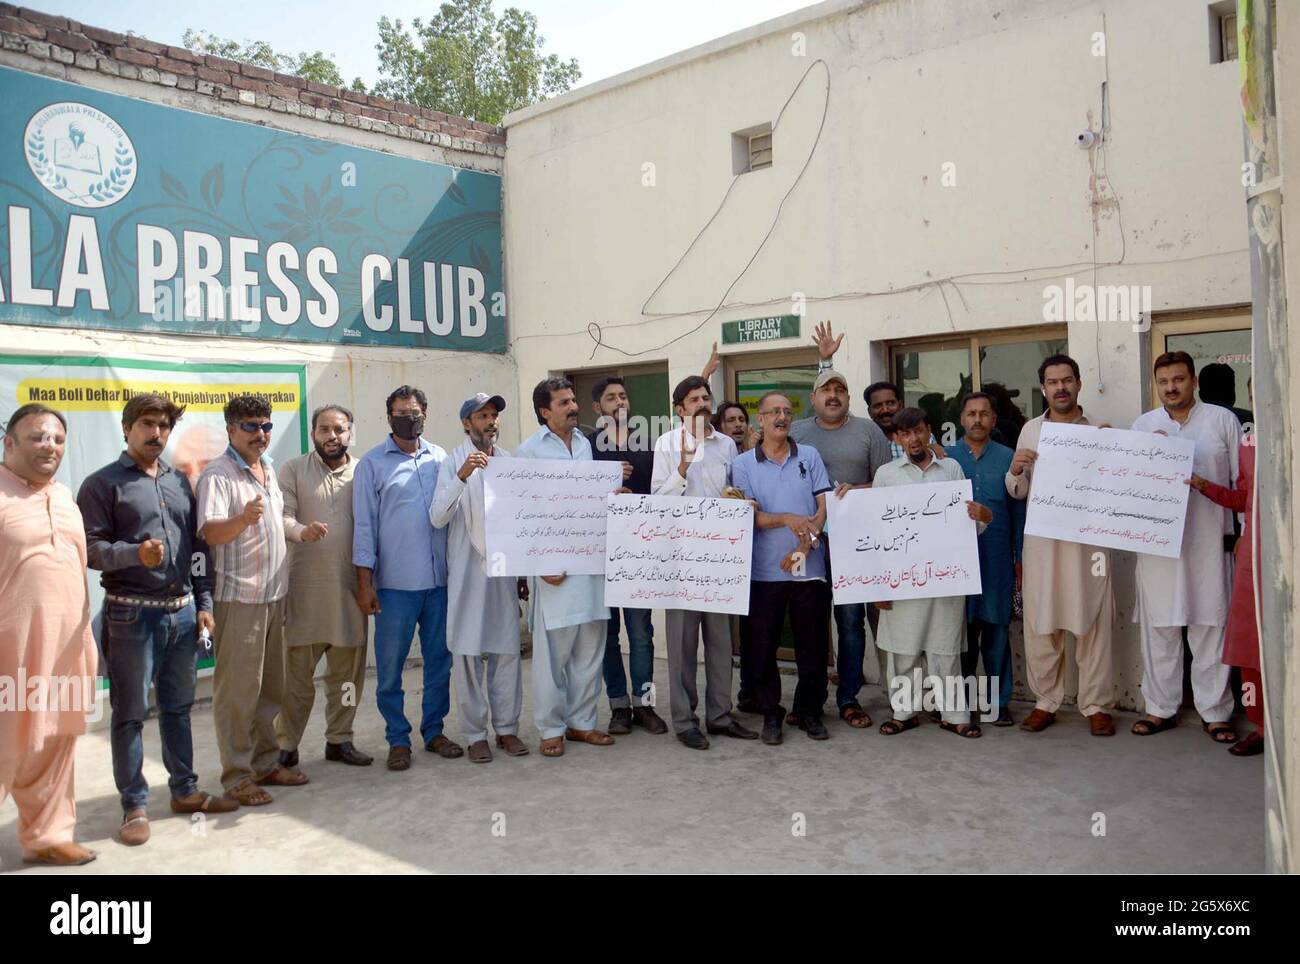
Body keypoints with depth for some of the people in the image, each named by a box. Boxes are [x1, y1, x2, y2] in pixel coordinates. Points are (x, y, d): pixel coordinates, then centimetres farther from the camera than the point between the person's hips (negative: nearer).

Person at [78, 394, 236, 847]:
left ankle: (185, 790, 26)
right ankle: (135, 805, 15)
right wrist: (134, 553, -27)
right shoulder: (103, 483, -3)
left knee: (178, 707, 15)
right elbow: (90, 547, -10)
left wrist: (203, 602, 9)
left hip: (183, 612, 5)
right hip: (132, 614, -5)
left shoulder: (179, 482, 13)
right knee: (130, 714, 4)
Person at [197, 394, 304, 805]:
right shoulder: (217, 475, -11)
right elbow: (211, 532, -24)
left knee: (270, 688, 14)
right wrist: (243, 519, -43)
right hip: (238, 598, -8)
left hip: (274, 595, 8)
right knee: (238, 690, -1)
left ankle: (266, 762, 25)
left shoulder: (269, 469, 13)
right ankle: (237, 775, 8)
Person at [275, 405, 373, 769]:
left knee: (347, 669, 9)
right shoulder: (293, 470, 4)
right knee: (296, 668, 1)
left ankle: (339, 739, 23)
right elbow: (283, 516, -7)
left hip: (350, 585, 3)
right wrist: (302, 531, -29)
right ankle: (286, 745, 13)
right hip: (305, 585, -2)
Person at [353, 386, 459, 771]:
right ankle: (398, 739, 17)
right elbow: (364, 524, -1)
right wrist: (364, 581, -6)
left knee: (440, 660, 11)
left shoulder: (441, 458, 9)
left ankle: (434, 731, 25)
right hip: (394, 583, -3)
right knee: (390, 667, 4)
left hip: (440, 580, 3)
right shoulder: (372, 463, 1)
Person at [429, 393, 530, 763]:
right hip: (467, 570, -3)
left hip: (504, 569, 4)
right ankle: (475, 734, 12)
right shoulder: (453, 462, -3)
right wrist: (462, 477, -27)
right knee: (468, 652, 1)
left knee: (507, 649, 7)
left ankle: (507, 728, 19)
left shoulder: (509, 461, 9)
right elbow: (437, 518, -14)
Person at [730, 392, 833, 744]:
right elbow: (748, 515, -4)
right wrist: (788, 519, -20)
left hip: (810, 568, 1)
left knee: (814, 645, 7)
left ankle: (810, 711, 23)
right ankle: (770, 713, 20)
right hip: (764, 570, -1)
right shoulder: (744, 464, 4)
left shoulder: (809, 456, 8)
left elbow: (824, 506, 2)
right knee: (763, 646, 5)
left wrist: (804, 546, -11)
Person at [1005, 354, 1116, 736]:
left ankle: (1096, 705, 12)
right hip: (1041, 539, 2)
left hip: (1088, 539, -1)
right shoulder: (1031, 429, 9)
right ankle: (1046, 702, 16)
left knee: (1093, 624, 2)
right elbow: (1017, 491, 11)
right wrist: (1015, 469, -10)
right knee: (1040, 624, 5)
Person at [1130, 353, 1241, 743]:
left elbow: (1243, 481, 5)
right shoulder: (1143, 425, 10)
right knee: (1158, 628, 5)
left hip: (1208, 541, -1)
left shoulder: (1222, 420, 5)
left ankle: (1215, 712, 13)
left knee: (1210, 628, 3)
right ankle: (1161, 708, 16)